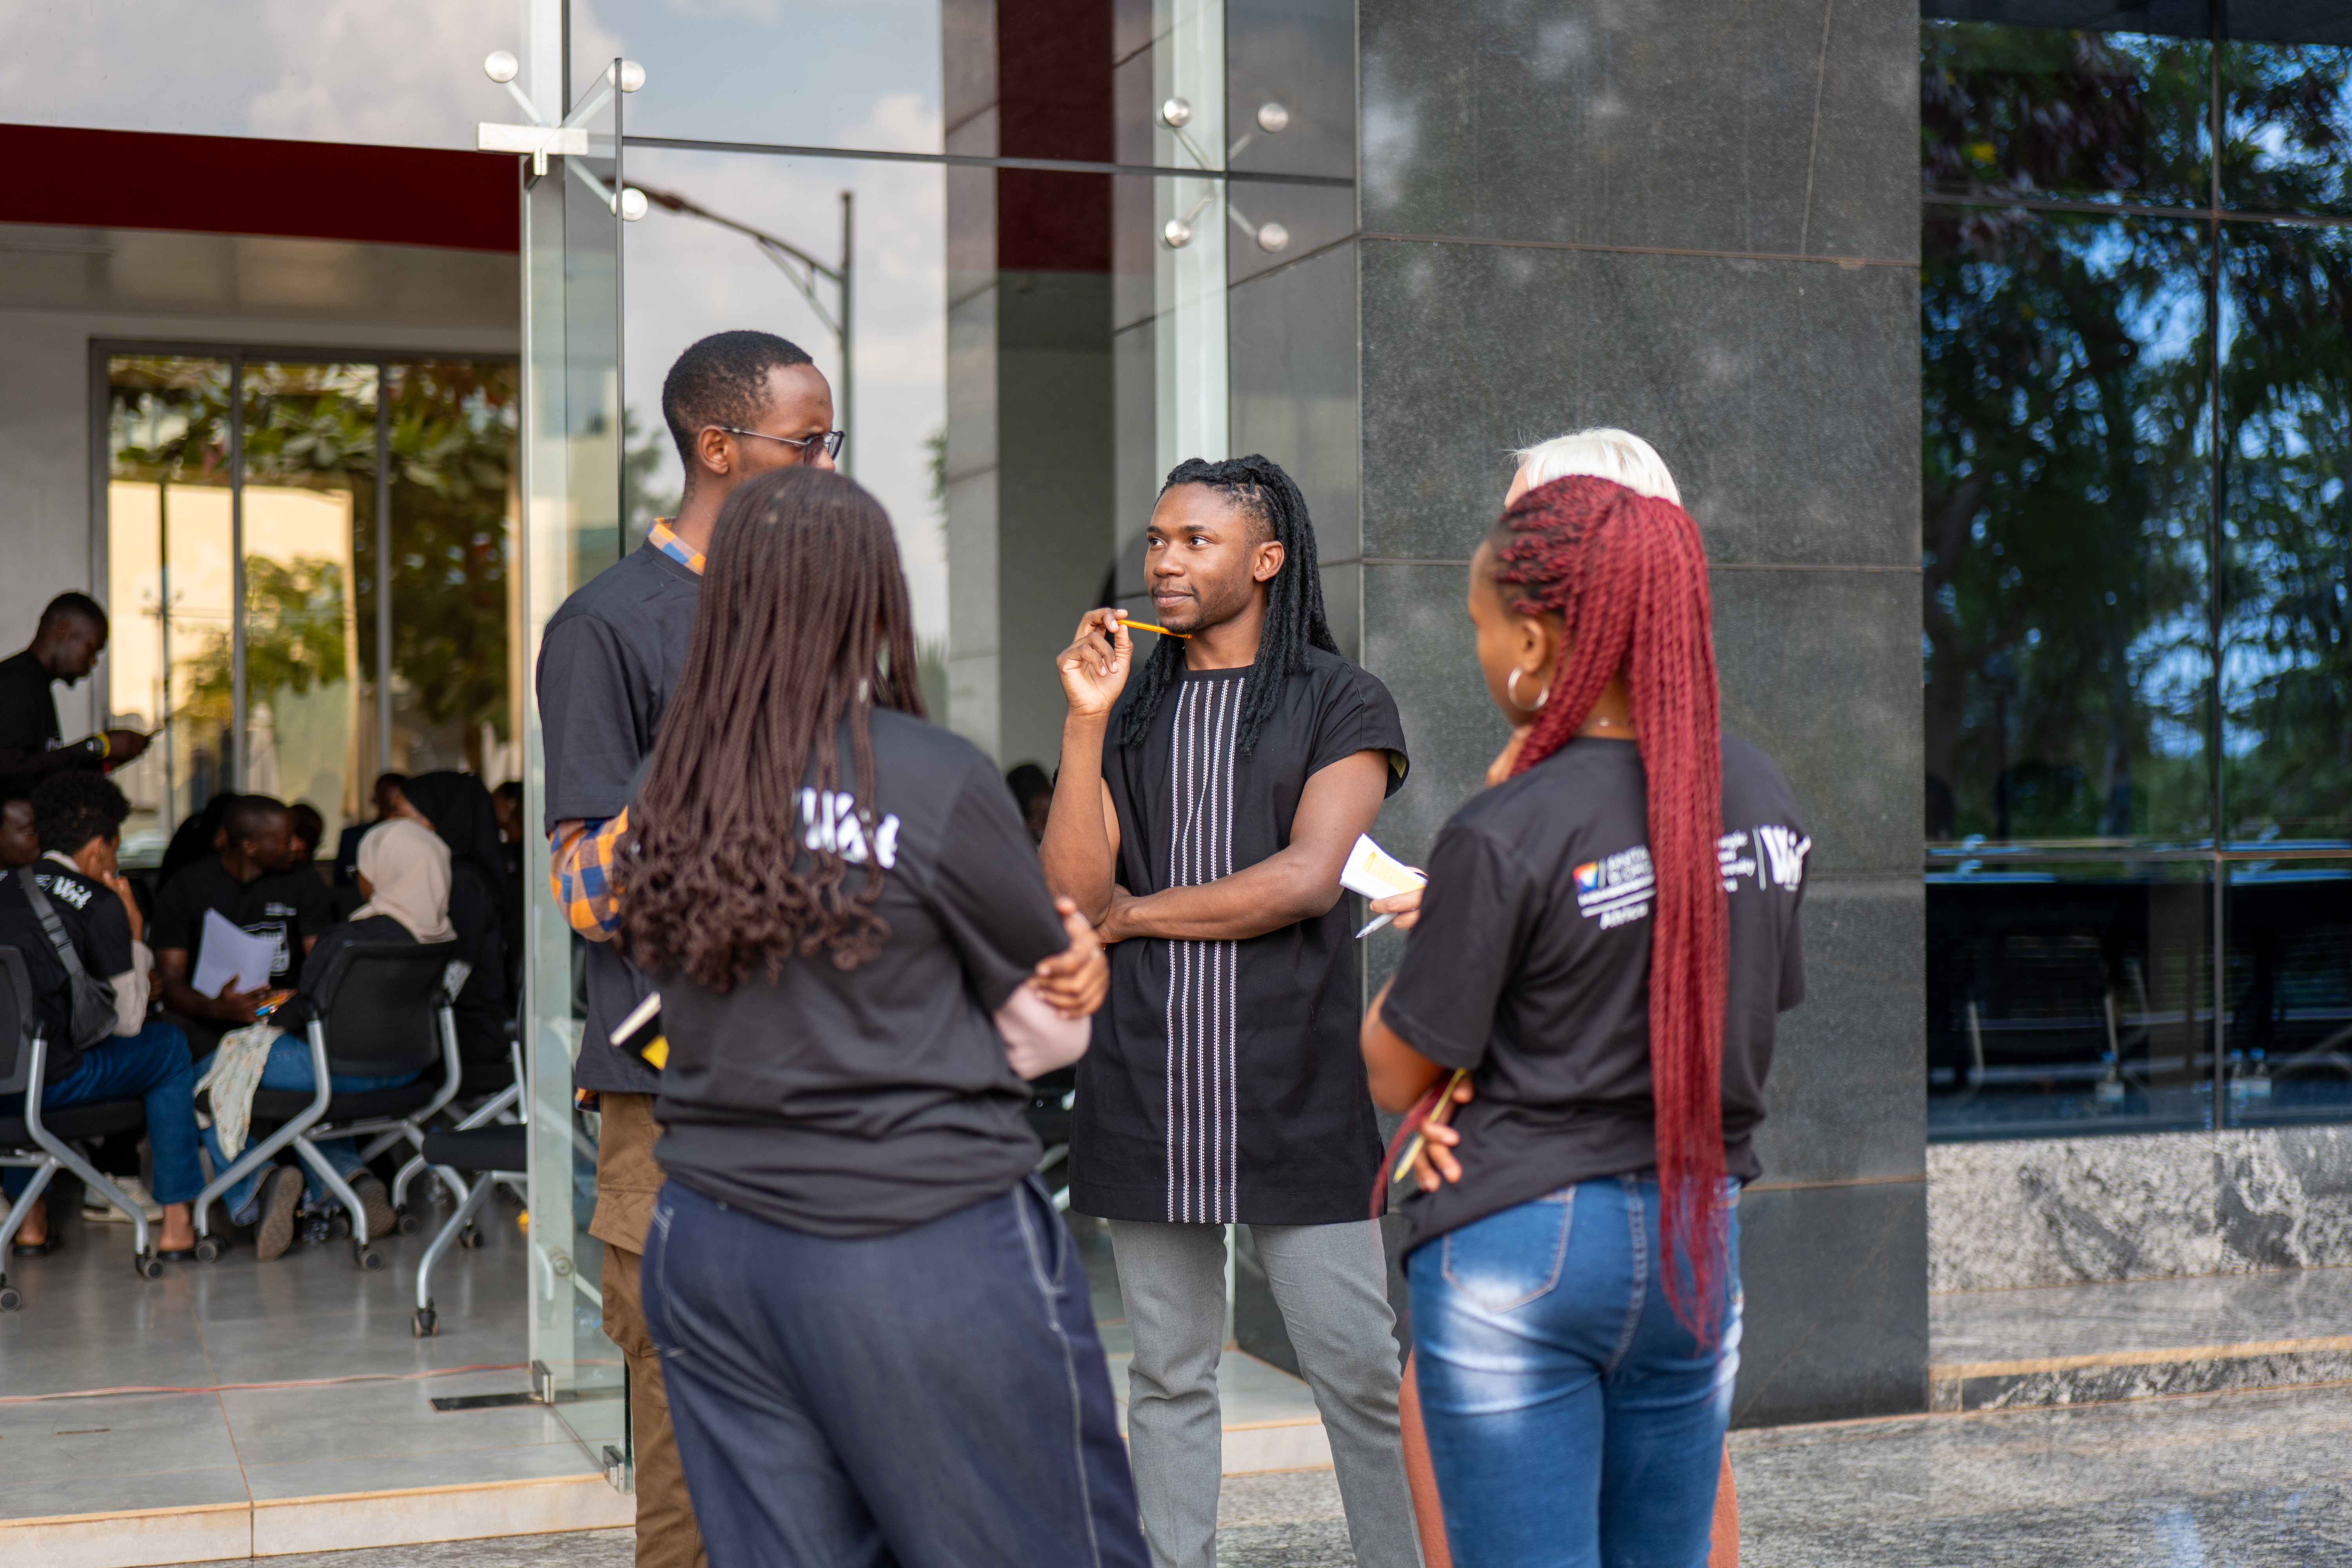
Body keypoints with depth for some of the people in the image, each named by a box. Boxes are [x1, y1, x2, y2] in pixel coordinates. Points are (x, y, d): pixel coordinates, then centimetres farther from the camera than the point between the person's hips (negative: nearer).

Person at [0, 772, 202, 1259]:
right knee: (169, 1045, 19)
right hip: (51, 1084, -5)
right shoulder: (102, 905, -1)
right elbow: (128, 1022, 5)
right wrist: (136, 935, 14)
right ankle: (177, 1220, 18)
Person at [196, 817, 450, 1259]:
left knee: (204, 1079, 12)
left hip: (342, 1066, -8)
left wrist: (269, 1023, 7)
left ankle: (256, 1184, -6)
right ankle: (350, 1177, 15)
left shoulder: (351, 938, -24)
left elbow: (309, 1008, -16)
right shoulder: (441, 936, -3)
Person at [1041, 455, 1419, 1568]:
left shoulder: (1341, 705, 3)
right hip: (1145, 1091, 3)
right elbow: (1071, 893, 2)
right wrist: (1086, 723, -6)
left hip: (1296, 1090, -3)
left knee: (1357, 1368, 0)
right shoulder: (1128, 707, 14)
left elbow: (1305, 880, -11)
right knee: (1168, 1376, 8)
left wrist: (1134, 913, -1)